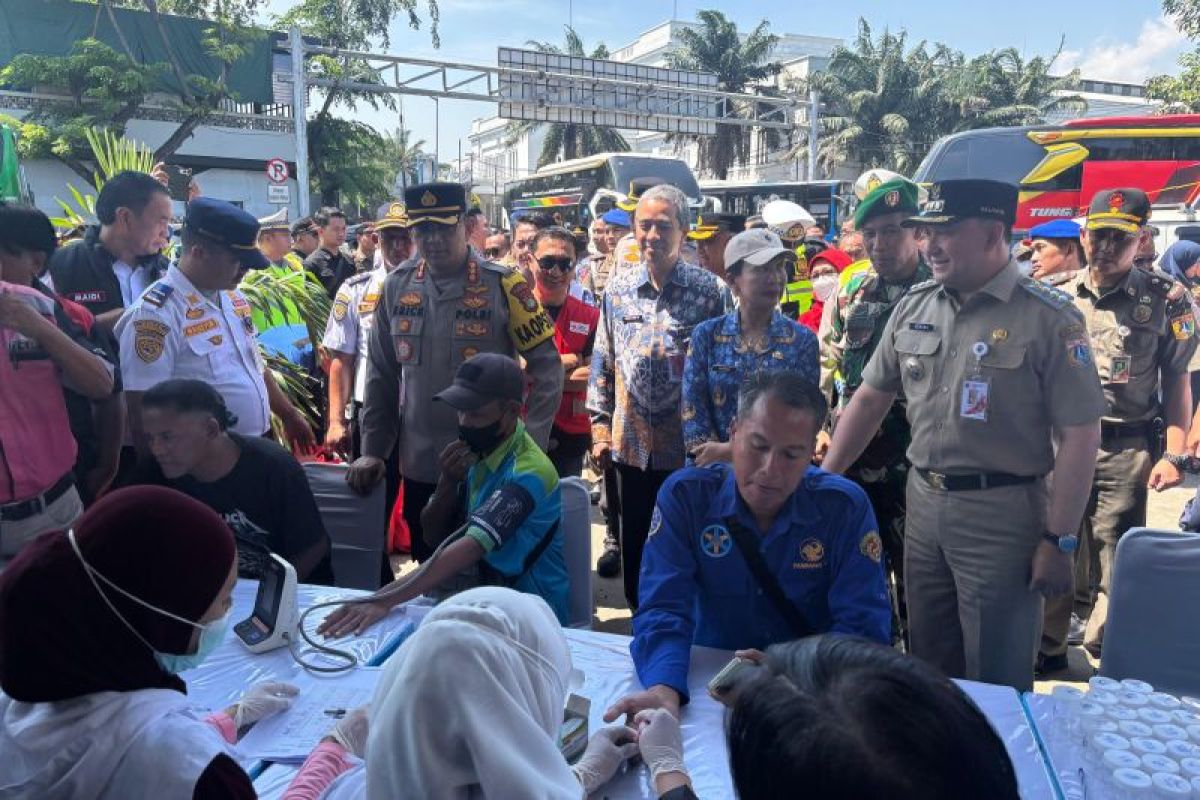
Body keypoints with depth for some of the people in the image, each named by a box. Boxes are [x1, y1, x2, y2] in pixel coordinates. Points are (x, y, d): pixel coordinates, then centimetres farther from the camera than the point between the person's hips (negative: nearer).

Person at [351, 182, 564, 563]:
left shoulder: (501, 284, -9)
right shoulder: (397, 285, 2)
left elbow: (547, 367, -8)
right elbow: (381, 374, 8)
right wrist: (372, 449, 5)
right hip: (419, 468, 4)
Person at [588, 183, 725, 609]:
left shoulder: (708, 290, -5)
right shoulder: (618, 289, 4)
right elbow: (603, 363, 9)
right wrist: (601, 428, 7)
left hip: (688, 446, -3)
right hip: (631, 444, 4)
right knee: (634, 545, 15)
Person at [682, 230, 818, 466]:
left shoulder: (803, 339, 2)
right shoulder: (706, 335, 3)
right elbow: (693, 411, 0)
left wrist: (731, 451, -12)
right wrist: (716, 464, -11)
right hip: (714, 469, 0)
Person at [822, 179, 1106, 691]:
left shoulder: (1049, 318, -12)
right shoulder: (913, 307, 4)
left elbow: (1079, 436, -12)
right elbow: (870, 399, 10)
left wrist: (1058, 542, -13)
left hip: (1003, 514, -5)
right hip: (922, 503, 5)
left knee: (997, 683, 9)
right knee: (928, 667, 20)